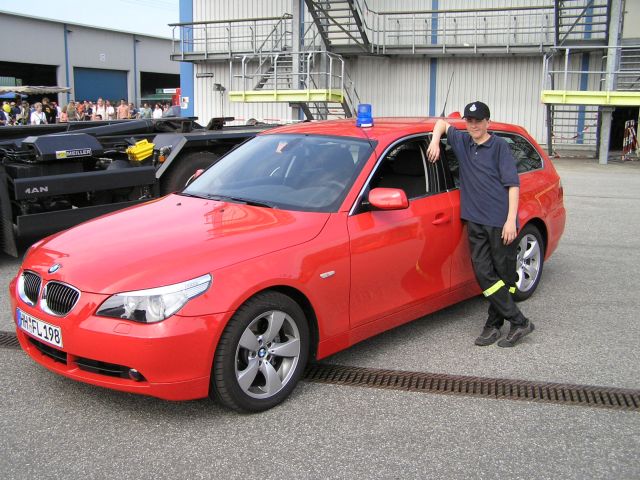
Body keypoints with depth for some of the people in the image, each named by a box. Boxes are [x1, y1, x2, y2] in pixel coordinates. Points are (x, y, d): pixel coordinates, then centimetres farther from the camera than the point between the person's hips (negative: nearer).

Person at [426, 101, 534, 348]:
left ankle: (494, 323, 10)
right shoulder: (463, 142, 14)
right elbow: (442, 123, 28)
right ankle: (519, 321, 5)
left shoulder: (499, 146, -1)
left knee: (504, 275, 1)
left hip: (501, 223, -4)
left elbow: (512, 183, -6)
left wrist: (511, 219, -15)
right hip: (476, 223, 5)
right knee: (484, 273, -2)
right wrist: (435, 141, 7)